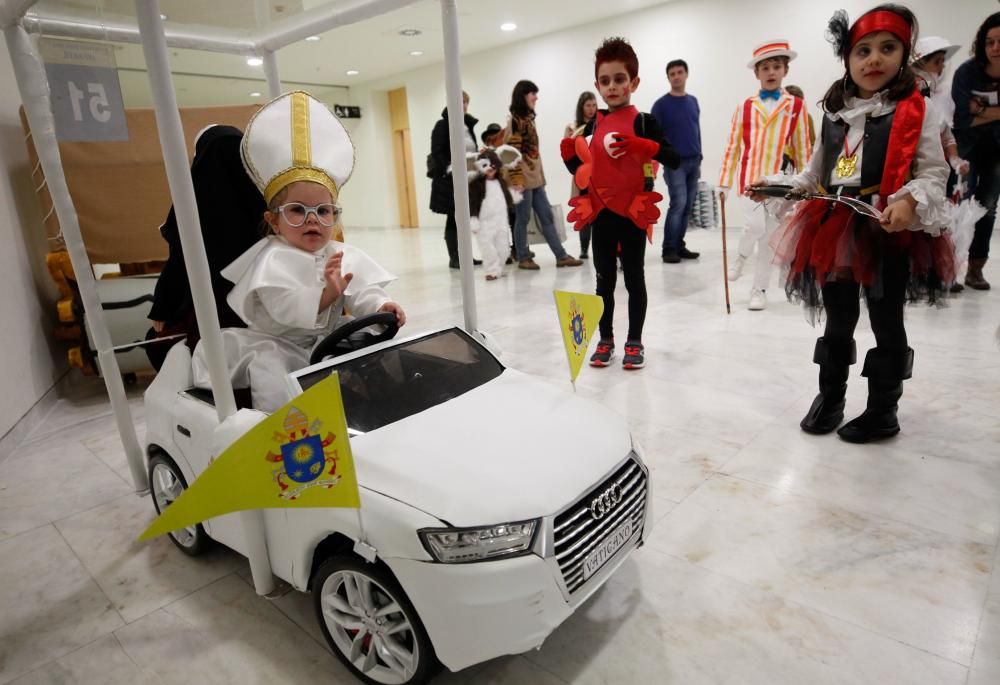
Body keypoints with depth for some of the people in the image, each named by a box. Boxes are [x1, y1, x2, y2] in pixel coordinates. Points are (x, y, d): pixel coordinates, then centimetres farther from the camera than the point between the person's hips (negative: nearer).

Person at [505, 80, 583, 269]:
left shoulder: (528, 119, 16)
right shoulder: (515, 121, -9)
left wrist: (540, 175, 17)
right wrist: (517, 180, -20)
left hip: (535, 178, 9)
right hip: (523, 180, -9)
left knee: (547, 217, 7)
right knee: (523, 219, 0)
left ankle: (561, 256, 11)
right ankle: (523, 258, 12)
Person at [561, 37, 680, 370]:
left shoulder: (643, 122, -4)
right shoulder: (593, 125, 8)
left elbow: (674, 160, -14)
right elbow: (581, 171, 15)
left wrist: (641, 146, -27)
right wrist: (569, 153, -5)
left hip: (633, 214, -4)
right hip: (601, 214, 4)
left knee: (634, 279, 5)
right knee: (604, 280, 10)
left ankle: (635, 342, 17)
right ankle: (605, 340, 22)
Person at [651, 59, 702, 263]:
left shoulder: (693, 101, 14)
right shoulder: (661, 104, -3)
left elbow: (697, 131, 17)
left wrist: (699, 160, 15)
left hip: (693, 162, 5)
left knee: (688, 207, 5)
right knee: (678, 204, -12)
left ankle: (679, 246, 13)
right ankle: (669, 249, -4)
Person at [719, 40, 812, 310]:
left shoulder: (796, 106, 3)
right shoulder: (745, 107, 4)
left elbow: (803, 149, 5)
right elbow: (732, 147, 4)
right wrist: (724, 182, 1)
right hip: (749, 177, -1)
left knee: (769, 237, 4)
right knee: (755, 226, -18)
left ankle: (759, 290, 16)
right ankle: (741, 256, 17)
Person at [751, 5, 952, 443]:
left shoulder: (914, 111, -4)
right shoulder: (834, 113, 11)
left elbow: (933, 173, -7)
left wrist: (910, 201, -27)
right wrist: (775, 186, 5)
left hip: (891, 232, -4)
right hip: (835, 230, 5)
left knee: (885, 322, 7)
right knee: (838, 320, 15)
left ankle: (883, 411, 21)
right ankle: (830, 397, 29)